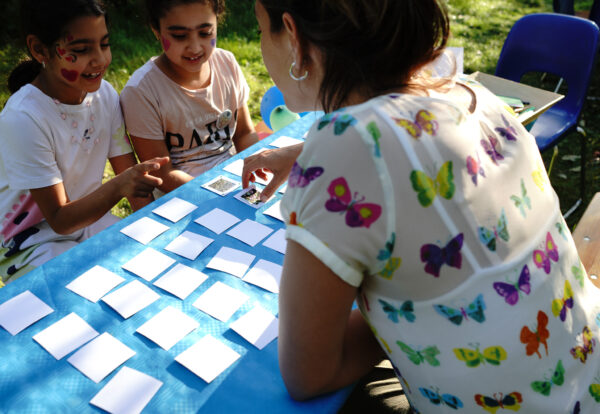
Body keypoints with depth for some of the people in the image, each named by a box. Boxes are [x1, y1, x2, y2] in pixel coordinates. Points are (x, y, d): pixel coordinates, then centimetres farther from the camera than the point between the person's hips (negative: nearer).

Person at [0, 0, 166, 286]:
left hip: (89, 217, 5)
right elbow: (60, 220, -23)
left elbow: (131, 174, -4)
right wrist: (119, 186, -41)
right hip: (32, 244, -5)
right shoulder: (23, 119, -26)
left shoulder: (104, 94, -9)